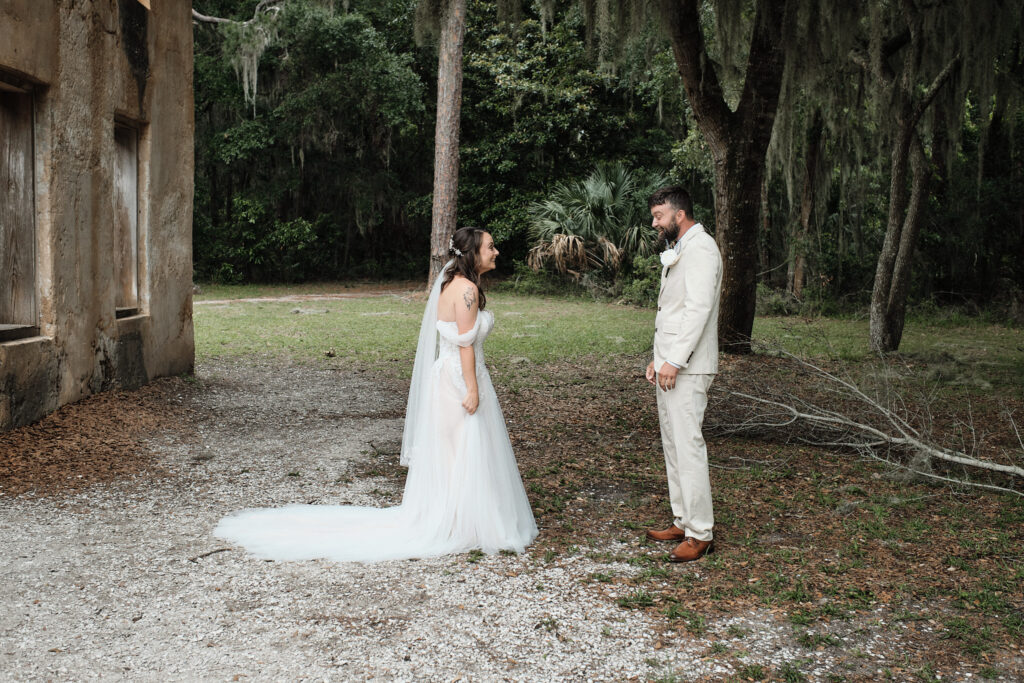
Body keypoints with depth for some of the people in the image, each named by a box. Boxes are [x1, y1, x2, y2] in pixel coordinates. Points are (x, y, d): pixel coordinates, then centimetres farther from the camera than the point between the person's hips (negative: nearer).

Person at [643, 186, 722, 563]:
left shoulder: (700, 248, -13)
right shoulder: (678, 250, 19)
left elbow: (698, 309, -21)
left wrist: (674, 361, -23)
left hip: (686, 369, -10)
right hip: (670, 365, 10)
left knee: (688, 447, -8)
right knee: (673, 445, 14)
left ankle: (700, 534, -2)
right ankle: (683, 521, 23)